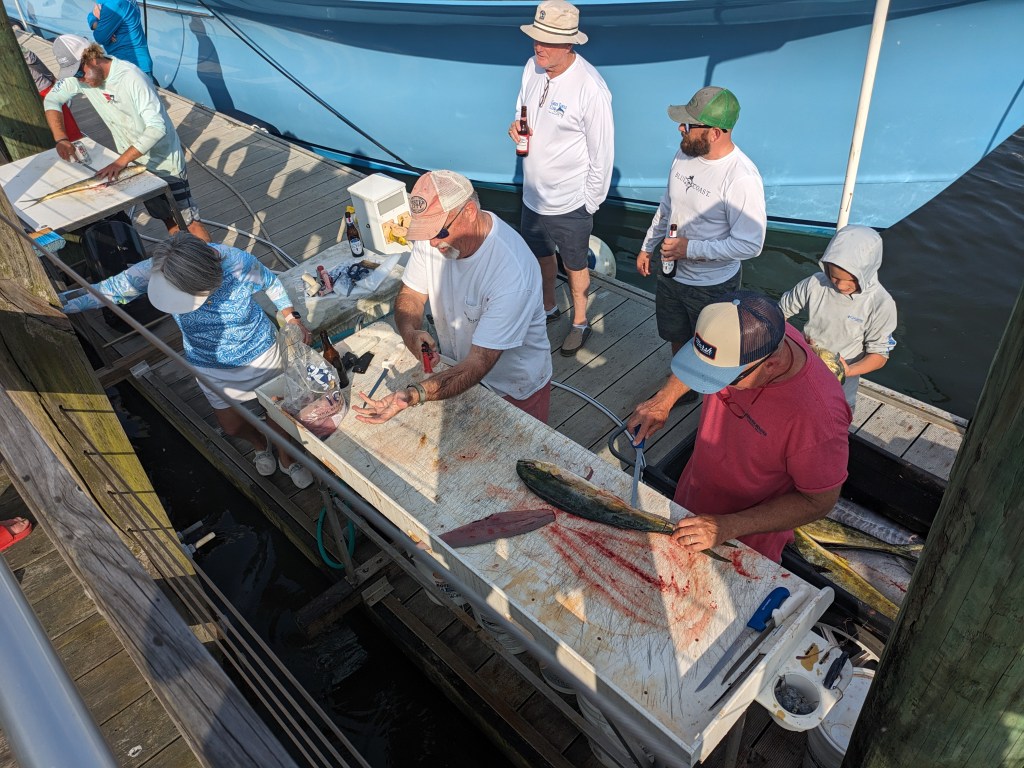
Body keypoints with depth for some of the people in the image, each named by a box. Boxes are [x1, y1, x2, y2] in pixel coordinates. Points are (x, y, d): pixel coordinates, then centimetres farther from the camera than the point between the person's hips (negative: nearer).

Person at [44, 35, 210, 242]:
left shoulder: (130, 77, -27)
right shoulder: (77, 76, -6)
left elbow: (157, 127, -32)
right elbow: (51, 100, 7)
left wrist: (120, 162, -34)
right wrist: (61, 139, -11)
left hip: (164, 161, -7)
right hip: (133, 160, 7)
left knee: (189, 221, -3)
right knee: (168, 221, 18)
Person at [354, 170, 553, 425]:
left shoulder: (512, 271, -37)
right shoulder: (433, 233, -17)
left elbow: (478, 364, -37)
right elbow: (410, 294, -4)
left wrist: (414, 395, -50)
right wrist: (410, 333, -27)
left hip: (515, 390, -5)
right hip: (457, 367, 5)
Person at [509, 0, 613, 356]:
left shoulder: (590, 89, -25)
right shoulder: (532, 67, -5)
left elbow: (602, 153, -17)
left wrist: (591, 203, -11)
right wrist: (517, 125, -11)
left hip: (569, 201, -6)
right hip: (533, 193, 7)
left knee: (575, 265, 14)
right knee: (540, 254, 25)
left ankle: (580, 322, 38)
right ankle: (548, 307, 51)